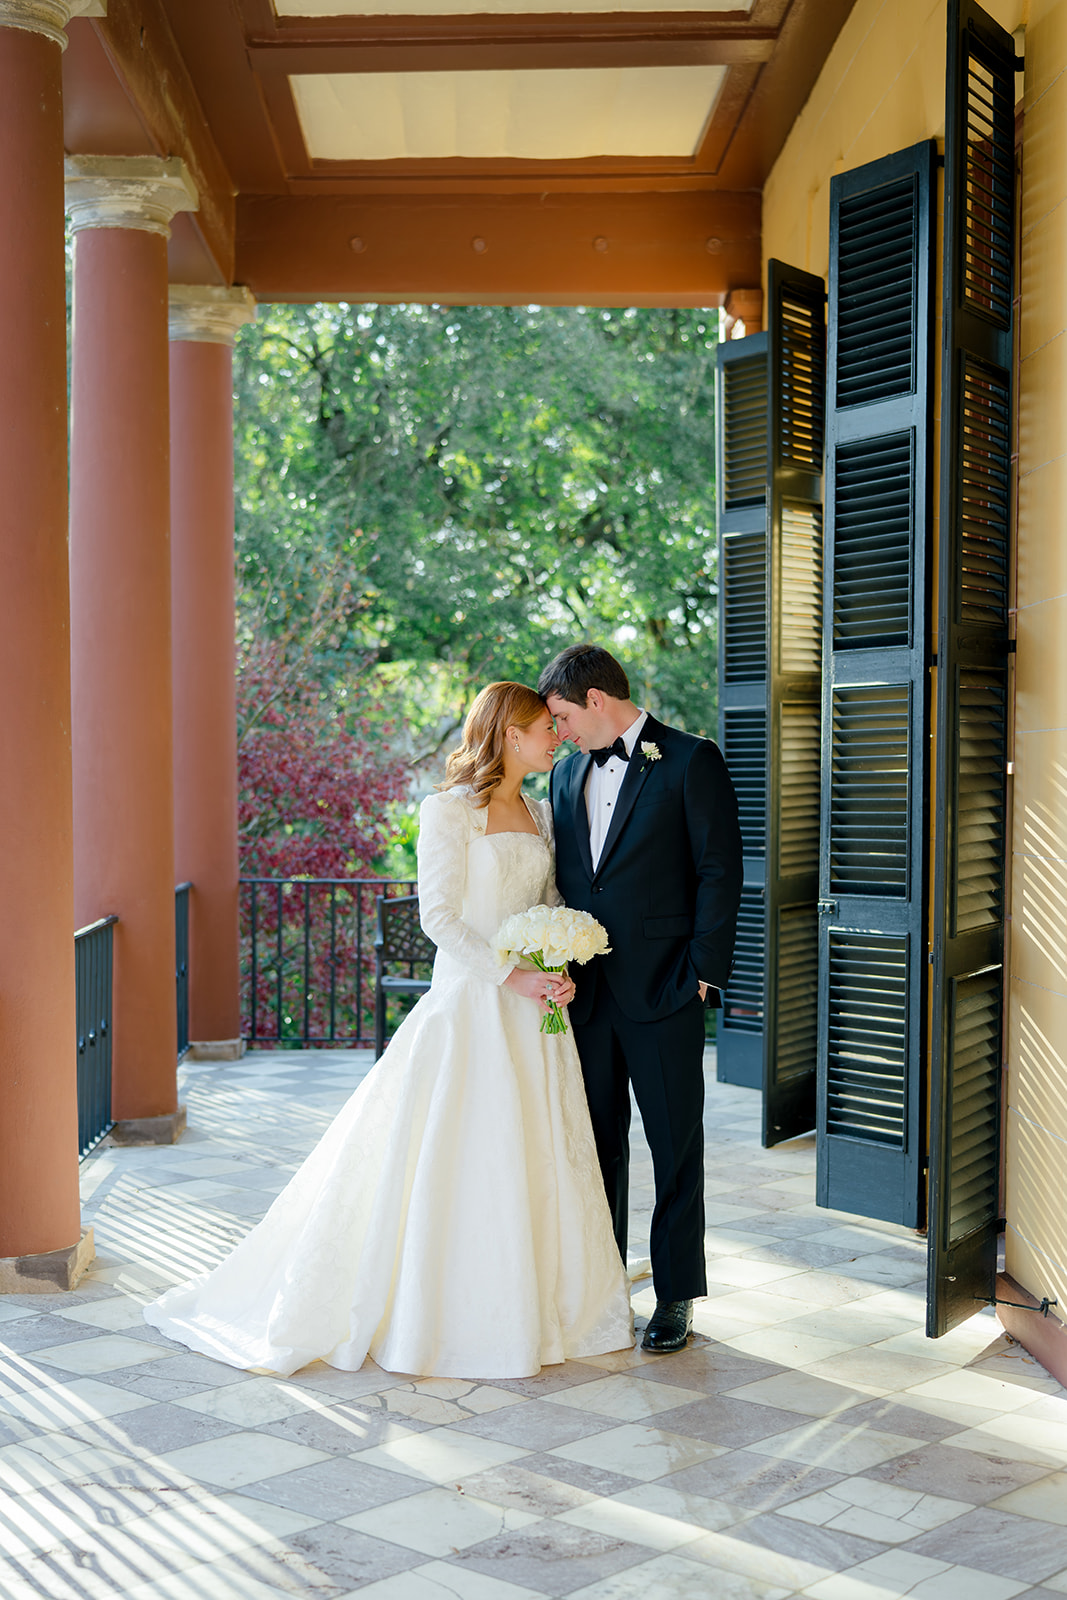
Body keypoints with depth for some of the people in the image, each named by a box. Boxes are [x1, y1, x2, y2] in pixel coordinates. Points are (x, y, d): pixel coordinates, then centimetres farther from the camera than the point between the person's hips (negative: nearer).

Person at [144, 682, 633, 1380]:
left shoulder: (540, 813, 13)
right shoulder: (449, 810, -9)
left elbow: (552, 905, 15)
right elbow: (439, 917, -14)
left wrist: (561, 970, -4)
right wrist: (512, 976, -19)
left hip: (533, 1010, 7)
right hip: (470, 1002, -7)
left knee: (539, 1159, 10)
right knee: (456, 1159, -1)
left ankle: (535, 1303, 24)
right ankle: (447, 1314, 12)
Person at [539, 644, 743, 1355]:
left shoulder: (691, 761, -5)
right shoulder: (569, 772, 14)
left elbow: (721, 871, -8)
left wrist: (703, 971, -12)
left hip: (663, 990, -6)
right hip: (586, 990, 6)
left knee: (676, 1145, 4)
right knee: (597, 1141, 13)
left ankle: (677, 1297, 14)